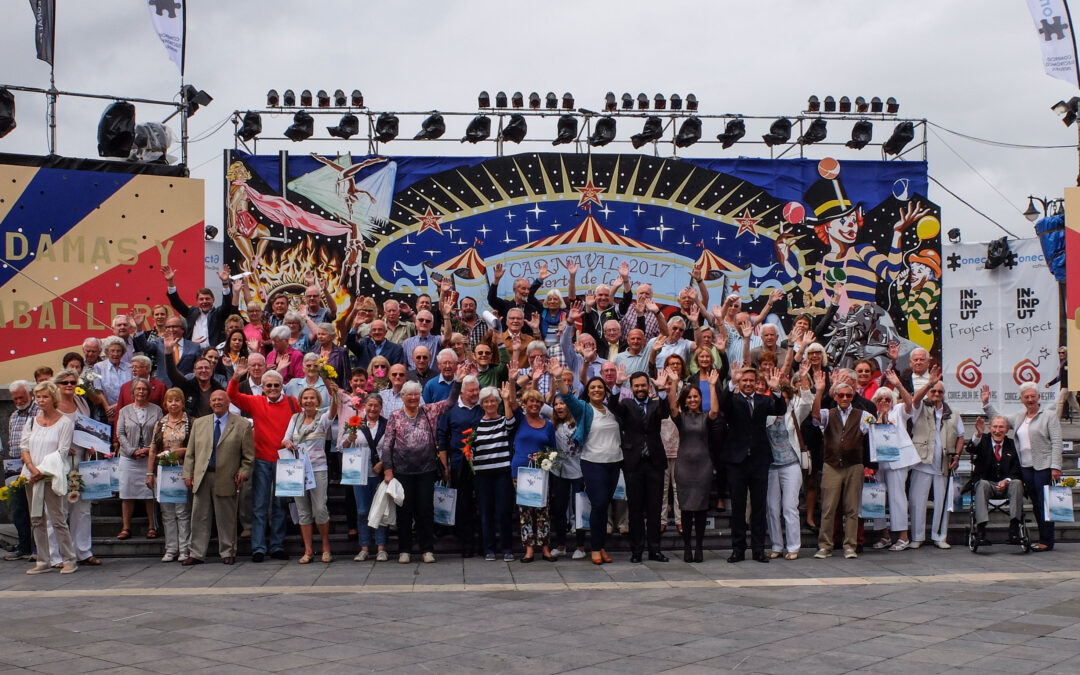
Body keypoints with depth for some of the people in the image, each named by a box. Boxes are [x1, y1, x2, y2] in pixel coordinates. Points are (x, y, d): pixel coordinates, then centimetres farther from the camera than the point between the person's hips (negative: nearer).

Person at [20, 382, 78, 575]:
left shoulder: (65, 422, -2)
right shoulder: (32, 421, 13)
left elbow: (61, 452, -7)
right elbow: (24, 448, 8)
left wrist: (43, 472, -15)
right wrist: (32, 469, -9)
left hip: (52, 476, -5)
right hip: (32, 476, 5)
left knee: (58, 519, -7)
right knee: (36, 520, 7)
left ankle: (69, 560, 1)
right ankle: (43, 562, 12)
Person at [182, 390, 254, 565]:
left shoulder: (242, 425, 2)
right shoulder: (199, 423, 13)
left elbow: (248, 455, 3)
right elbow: (190, 452, 13)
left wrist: (243, 472, -9)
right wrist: (188, 474, 5)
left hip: (226, 478, -3)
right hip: (201, 477, 3)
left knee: (226, 518, 4)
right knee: (199, 517, 4)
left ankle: (227, 553, 14)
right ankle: (197, 554, 10)